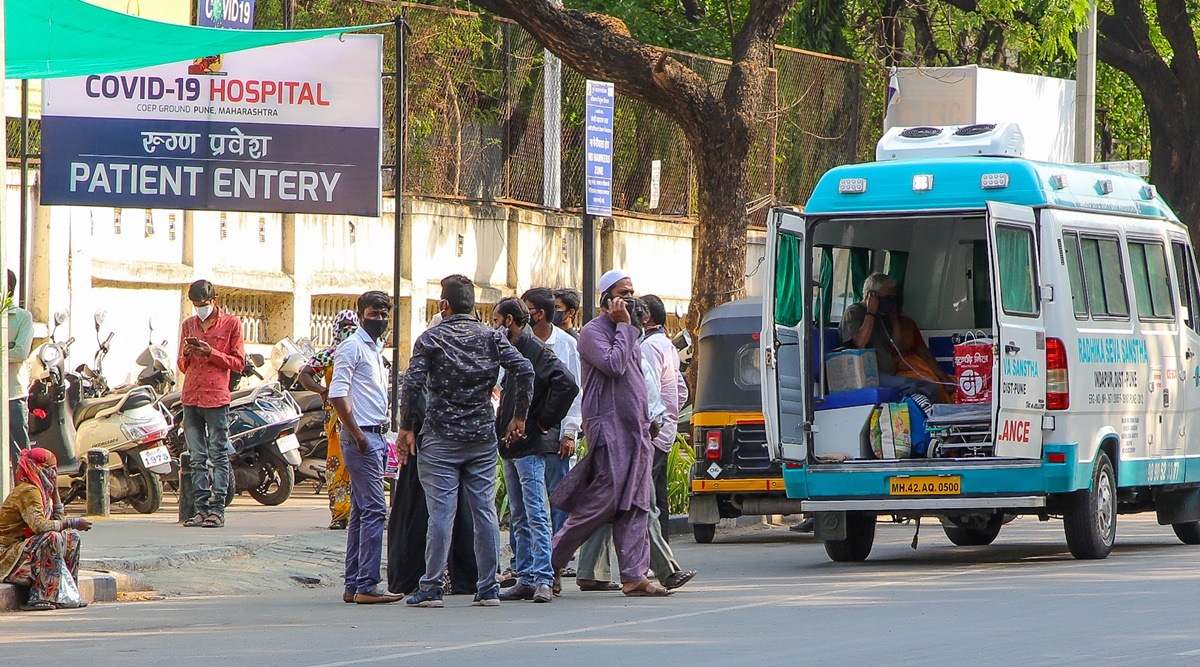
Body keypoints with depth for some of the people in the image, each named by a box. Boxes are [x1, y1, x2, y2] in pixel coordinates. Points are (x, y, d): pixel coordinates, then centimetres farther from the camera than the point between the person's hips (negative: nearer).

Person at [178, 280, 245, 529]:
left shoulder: (231, 323, 3)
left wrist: (210, 353, -11)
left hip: (216, 398, -5)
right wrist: (187, 353, -2)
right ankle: (201, 509, 7)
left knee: (219, 456, -6)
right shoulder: (189, 325, 17)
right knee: (197, 459, 5)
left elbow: (238, 362, 0)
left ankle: (217, 509, -7)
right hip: (191, 397, 5)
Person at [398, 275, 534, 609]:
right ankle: (488, 588, 6)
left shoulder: (431, 339, -2)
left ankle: (431, 588, -4)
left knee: (441, 513, -3)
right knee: (485, 512, 6)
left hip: (441, 437, -3)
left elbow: (412, 384, -12)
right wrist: (519, 417, 5)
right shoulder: (492, 337, 6)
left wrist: (405, 428, -4)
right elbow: (524, 370, -4)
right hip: (483, 437, 3)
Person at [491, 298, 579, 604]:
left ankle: (544, 579, -14)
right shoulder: (512, 351, 17)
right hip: (511, 446, 10)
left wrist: (544, 422, -16)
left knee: (536, 515, -11)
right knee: (519, 519, 9)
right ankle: (526, 580, 11)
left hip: (531, 445, -10)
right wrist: (503, 430, 15)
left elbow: (567, 385, -23)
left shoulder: (534, 349, -11)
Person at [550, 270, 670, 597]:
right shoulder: (593, 332, -5)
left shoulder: (626, 334, 21)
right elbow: (614, 365, -21)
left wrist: (647, 420, 18)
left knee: (635, 506, 2)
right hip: (608, 427, -8)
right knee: (603, 501, -12)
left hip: (636, 429, 8)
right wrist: (624, 327, -10)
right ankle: (551, 562, 0)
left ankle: (634, 576, -1)